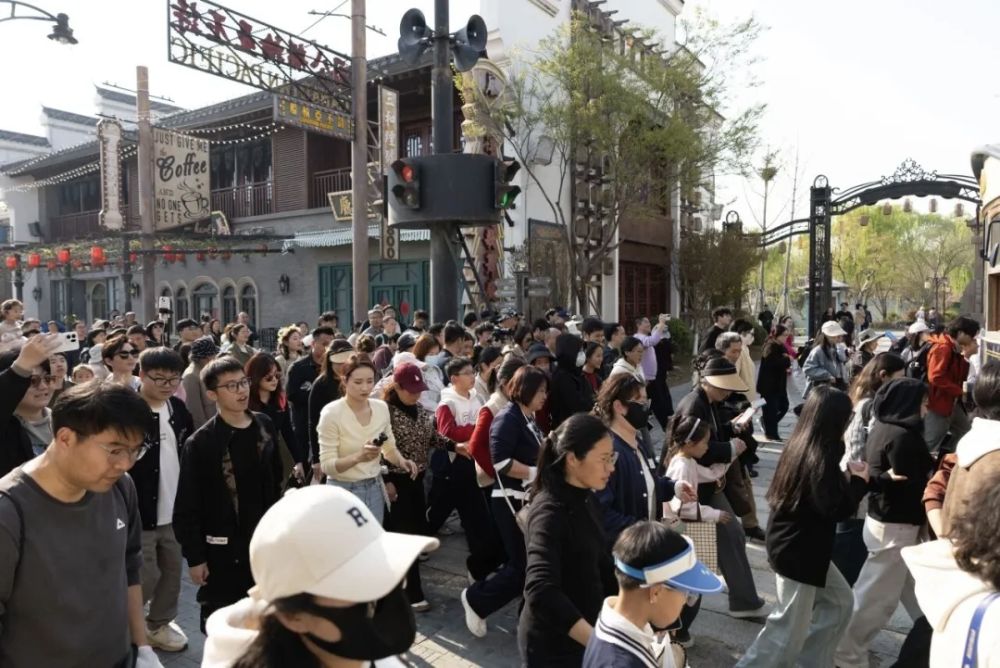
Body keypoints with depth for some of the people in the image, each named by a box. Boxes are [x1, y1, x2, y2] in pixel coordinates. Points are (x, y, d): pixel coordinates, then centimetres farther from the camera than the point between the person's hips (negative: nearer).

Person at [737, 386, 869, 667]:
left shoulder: (802, 445, 3)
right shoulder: (821, 456, -23)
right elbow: (836, 509, -24)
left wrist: (847, 477, 5)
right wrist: (860, 481, -10)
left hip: (794, 544, 9)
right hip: (797, 550, -9)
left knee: (839, 601, 24)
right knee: (790, 628, 3)